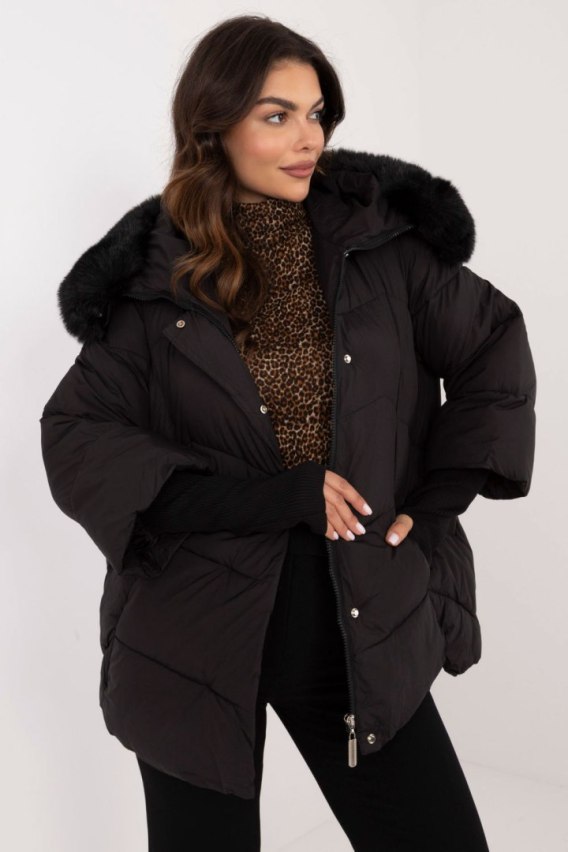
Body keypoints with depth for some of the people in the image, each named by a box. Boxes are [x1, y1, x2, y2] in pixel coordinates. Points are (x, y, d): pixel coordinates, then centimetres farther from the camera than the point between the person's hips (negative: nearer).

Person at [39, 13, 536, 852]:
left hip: (363, 616, 2)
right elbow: (75, 441, -8)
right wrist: (268, 495, -17)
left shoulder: (379, 235, -1)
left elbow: (495, 349, 9)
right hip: (199, 631, -1)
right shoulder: (158, 277, -5)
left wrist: (434, 505, 0)